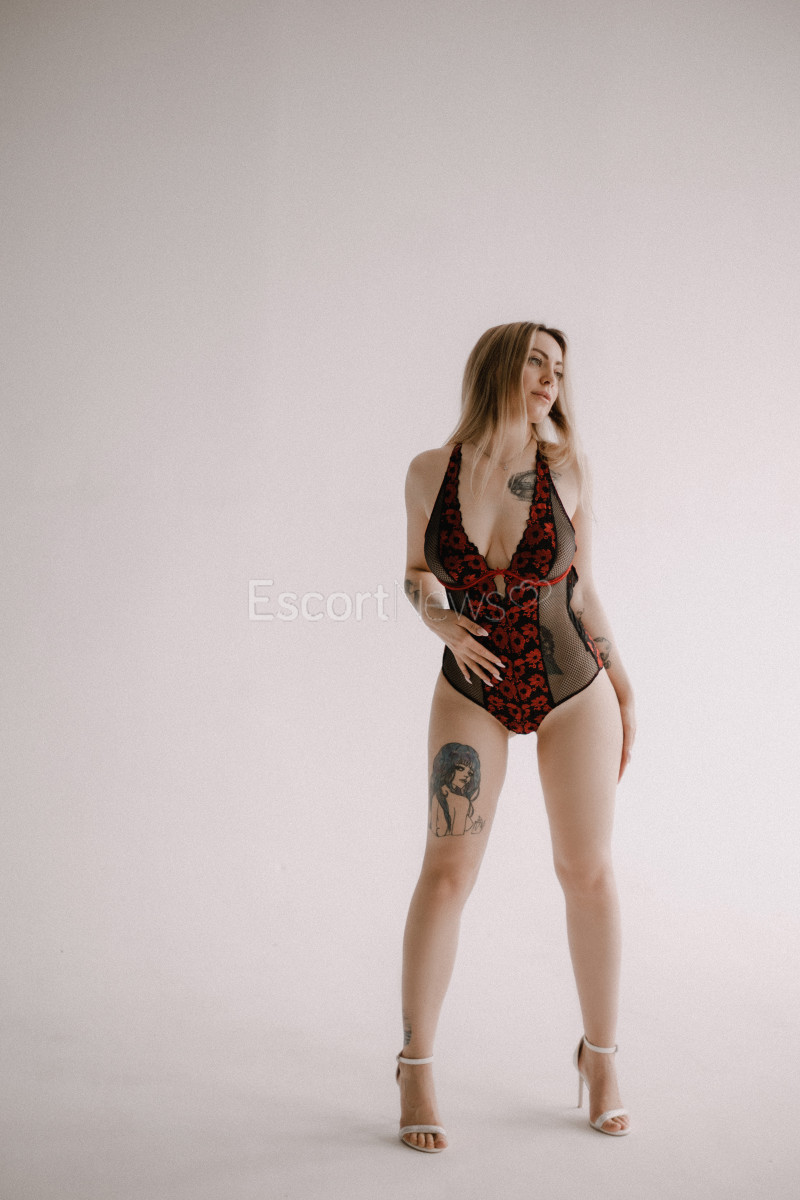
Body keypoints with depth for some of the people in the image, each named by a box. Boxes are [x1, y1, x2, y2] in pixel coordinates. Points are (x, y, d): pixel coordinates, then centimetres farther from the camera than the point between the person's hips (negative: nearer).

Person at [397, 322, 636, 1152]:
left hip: (574, 689, 1)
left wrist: (624, 694, 5)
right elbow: (417, 573, 8)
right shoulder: (430, 471, -6)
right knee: (446, 872, -4)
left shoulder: (568, 468, -6)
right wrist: (442, 624, -13)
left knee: (589, 873, 6)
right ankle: (416, 1069, 10)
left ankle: (600, 1054, 25)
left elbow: (582, 591, 3)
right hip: (473, 692, 0)